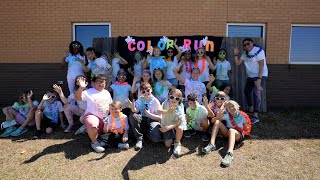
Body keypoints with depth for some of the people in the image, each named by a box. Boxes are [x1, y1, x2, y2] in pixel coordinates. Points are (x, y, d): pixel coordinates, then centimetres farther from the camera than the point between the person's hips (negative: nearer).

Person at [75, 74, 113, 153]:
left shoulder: (107, 93, 11)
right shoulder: (89, 92, -8)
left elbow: (111, 105, 20)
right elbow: (78, 98, -22)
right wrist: (81, 88, -38)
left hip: (105, 118, 7)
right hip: (92, 116, -7)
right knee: (93, 125, -38)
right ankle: (94, 142, -9)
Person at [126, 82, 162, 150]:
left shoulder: (155, 101, -11)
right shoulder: (140, 99, -2)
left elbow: (160, 117, -10)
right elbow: (136, 111, -7)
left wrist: (149, 114, -23)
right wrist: (132, 107, -28)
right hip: (143, 120, 3)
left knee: (155, 139, -31)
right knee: (132, 116, -28)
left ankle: (148, 132, 9)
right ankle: (139, 138, -13)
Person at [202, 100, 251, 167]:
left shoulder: (243, 116, -9)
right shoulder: (227, 115, -5)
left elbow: (246, 130, 0)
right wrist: (218, 116, -33)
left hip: (238, 135, -3)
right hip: (227, 133, 3)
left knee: (231, 130, -38)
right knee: (217, 122, -19)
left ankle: (230, 153, -59)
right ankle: (212, 144, -30)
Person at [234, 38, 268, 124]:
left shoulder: (259, 51, -14)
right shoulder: (245, 53, 9)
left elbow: (261, 65, -20)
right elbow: (237, 63, 8)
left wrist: (259, 78, -26)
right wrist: (235, 54, -6)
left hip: (260, 76, -8)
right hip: (250, 76, 9)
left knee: (256, 94, -18)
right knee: (247, 91, 18)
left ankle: (255, 116, -17)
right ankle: (251, 109, 39)